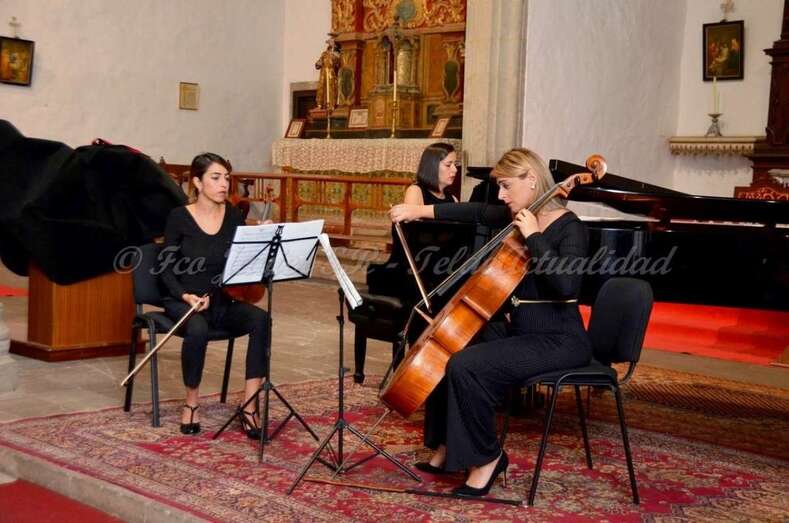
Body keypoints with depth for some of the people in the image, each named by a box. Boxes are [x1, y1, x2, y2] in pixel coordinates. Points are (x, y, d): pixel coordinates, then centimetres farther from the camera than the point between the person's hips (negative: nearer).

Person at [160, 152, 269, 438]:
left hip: (223, 302, 3)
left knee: (261, 319, -28)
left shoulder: (234, 216, 3)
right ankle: (191, 402, -13)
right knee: (198, 329, -38)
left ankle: (249, 406, -27)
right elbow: (166, 269, -4)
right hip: (183, 301, -3)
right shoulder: (179, 217, -6)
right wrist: (185, 296, -20)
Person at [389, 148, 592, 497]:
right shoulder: (519, 216, 7)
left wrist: (533, 237, -26)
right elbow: (475, 213, 19)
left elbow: (566, 285, -32)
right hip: (520, 329, 9)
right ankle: (449, 447, 17)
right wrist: (419, 211, 14)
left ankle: (487, 458, -7)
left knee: (466, 366, -25)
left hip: (558, 341, -9)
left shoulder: (570, 229, -16)